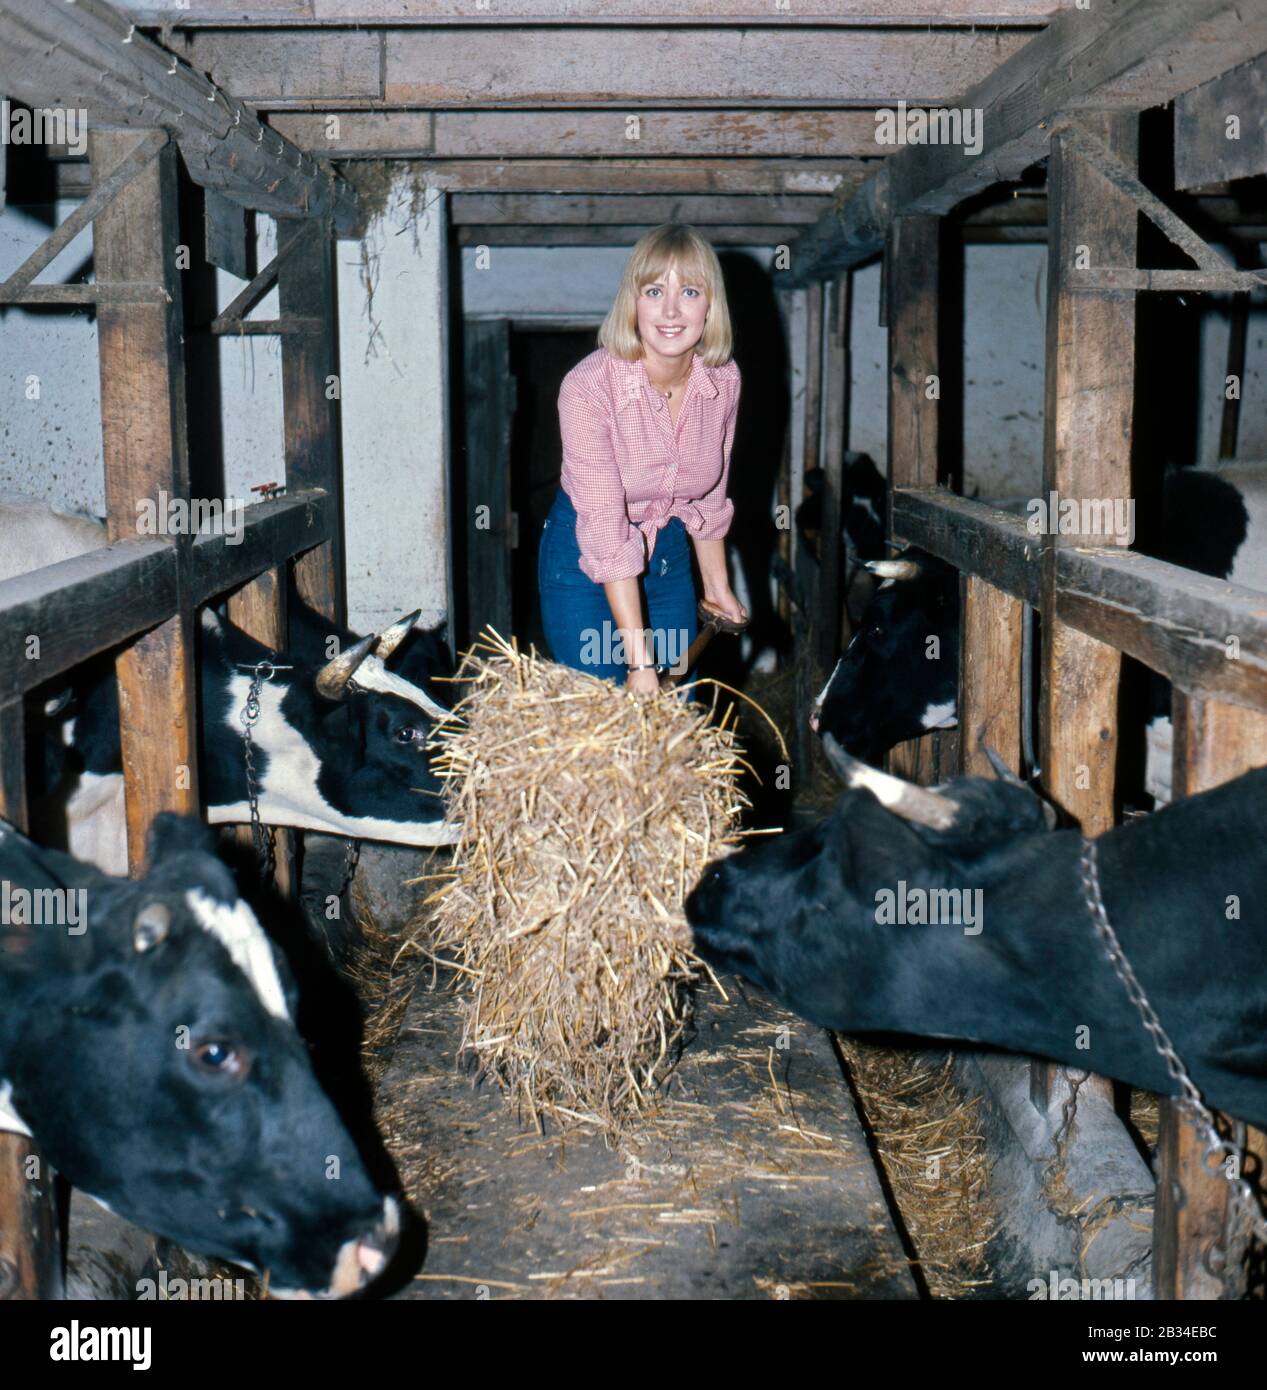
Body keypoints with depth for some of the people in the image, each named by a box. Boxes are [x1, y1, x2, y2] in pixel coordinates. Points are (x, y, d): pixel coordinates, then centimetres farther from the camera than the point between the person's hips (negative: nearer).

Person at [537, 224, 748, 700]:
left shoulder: (724, 380, -10)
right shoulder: (589, 386, -26)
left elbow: (708, 496, 6)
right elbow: (606, 528, -28)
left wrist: (717, 586, 12)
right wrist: (639, 662, -30)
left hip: (669, 554, 5)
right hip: (585, 561, -5)